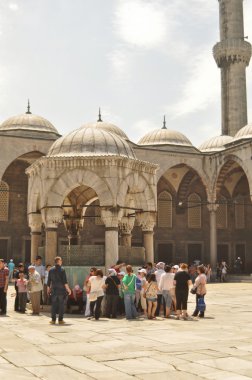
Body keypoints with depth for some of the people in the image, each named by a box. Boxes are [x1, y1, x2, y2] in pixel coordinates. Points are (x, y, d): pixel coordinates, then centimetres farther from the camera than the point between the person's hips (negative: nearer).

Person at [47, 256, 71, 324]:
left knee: (54, 305, 8)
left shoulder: (51, 270, 5)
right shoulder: (62, 269, -7)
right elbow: (65, 281, -10)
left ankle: (53, 320, 8)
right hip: (61, 290, -3)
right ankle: (60, 320, 4)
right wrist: (68, 289, -5)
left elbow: (49, 281, 8)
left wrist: (48, 289, 18)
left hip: (54, 290, 3)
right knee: (61, 305, 3)